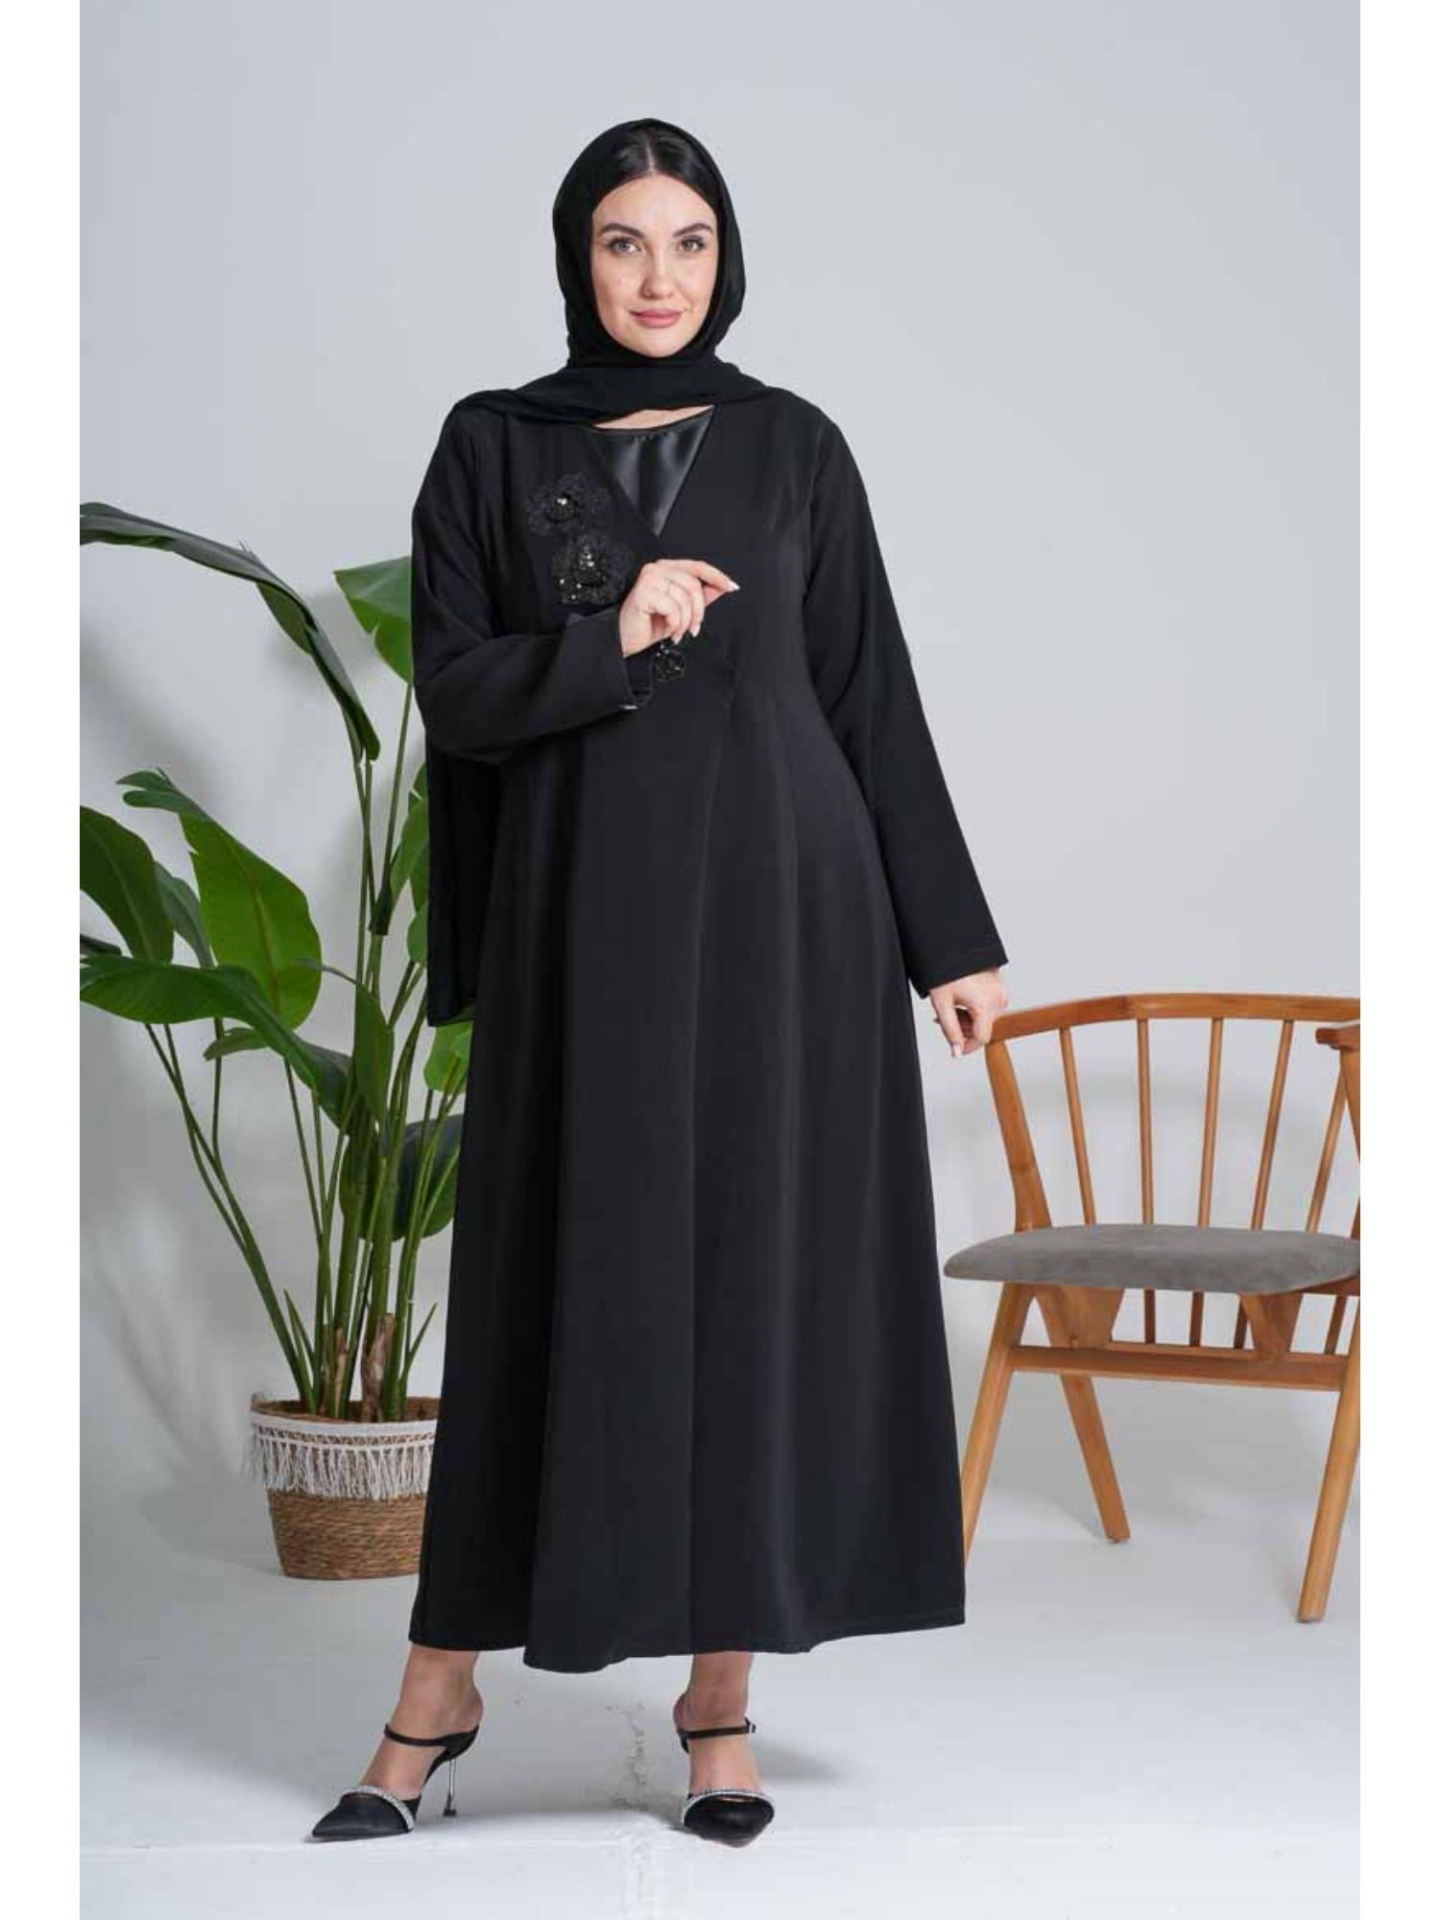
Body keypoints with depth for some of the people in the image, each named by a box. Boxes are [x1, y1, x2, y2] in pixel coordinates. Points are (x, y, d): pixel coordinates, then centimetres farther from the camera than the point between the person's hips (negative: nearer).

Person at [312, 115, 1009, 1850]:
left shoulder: (794, 447, 6)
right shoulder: (491, 448, 5)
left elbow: (872, 695, 5)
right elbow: (451, 692, -1)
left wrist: (949, 934, 2)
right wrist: (611, 641, -17)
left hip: (778, 904, 1)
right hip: (585, 916, 0)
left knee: (760, 1274, 1)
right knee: (564, 1281, 1)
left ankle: (723, 1694, 13)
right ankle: (439, 1696, 13)